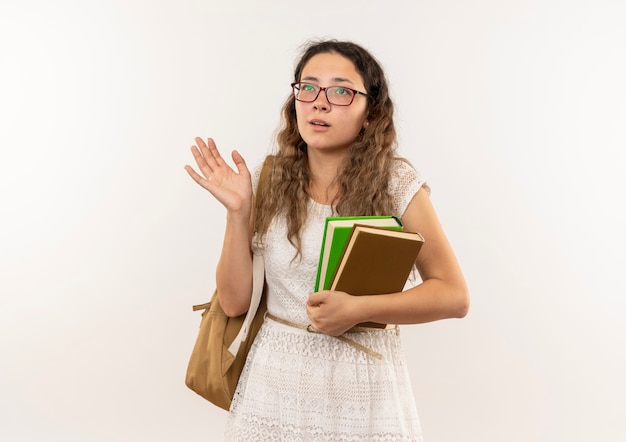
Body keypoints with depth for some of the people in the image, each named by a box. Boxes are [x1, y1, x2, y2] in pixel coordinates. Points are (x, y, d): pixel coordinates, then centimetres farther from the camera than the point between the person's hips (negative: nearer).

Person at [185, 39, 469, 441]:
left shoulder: (397, 184, -8)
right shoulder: (267, 184, -3)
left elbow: (454, 295, -7)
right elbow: (235, 301, -2)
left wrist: (359, 309, -19)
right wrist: (237, 211, -13)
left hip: (366, 395, -1)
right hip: (274, 389, 2)